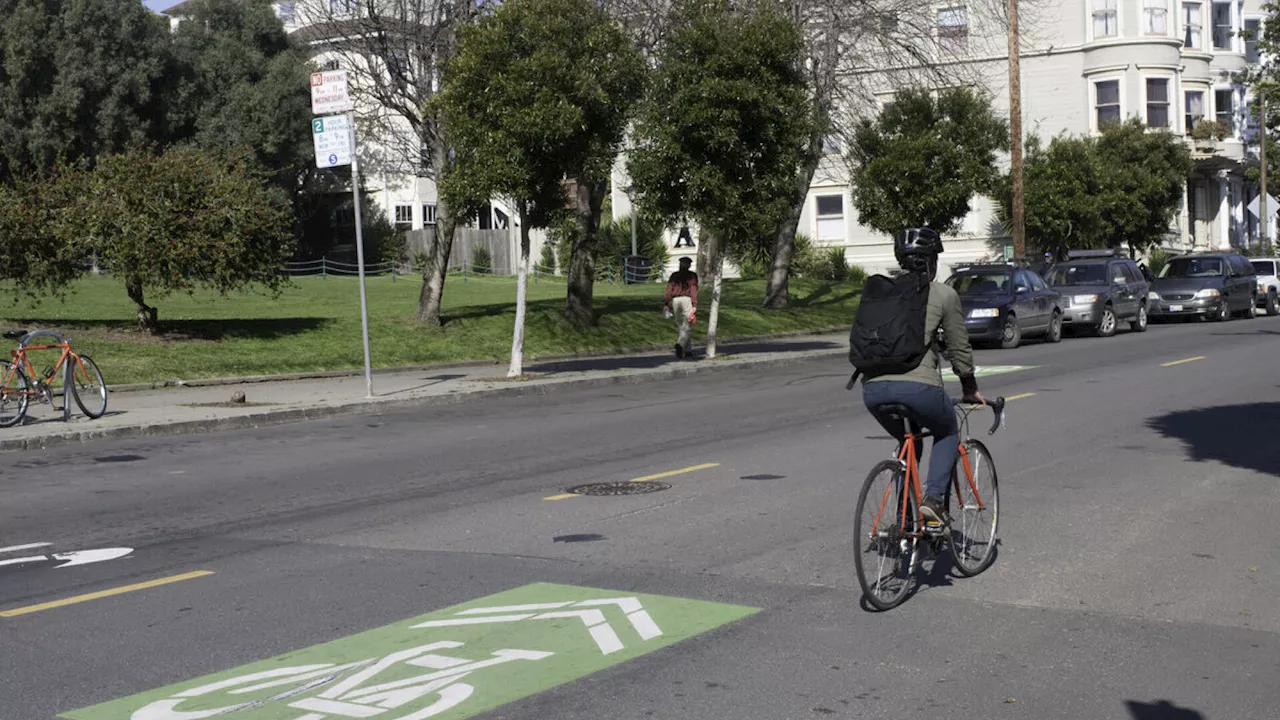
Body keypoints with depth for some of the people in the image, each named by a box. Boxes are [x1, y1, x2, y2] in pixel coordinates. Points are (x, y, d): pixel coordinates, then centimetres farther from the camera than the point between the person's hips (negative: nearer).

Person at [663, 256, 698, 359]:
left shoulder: (674, 275, 11)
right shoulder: (692, 275, 3)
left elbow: (669, 290, 4)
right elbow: (694, 290, -6)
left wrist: (665, 304, 3)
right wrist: (695, 305, -10)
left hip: (675, 300, 3)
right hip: (687, 300, -3)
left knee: (680, 325, 16)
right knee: (685, 327, -6)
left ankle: (687, 349, 21)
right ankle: (680, 345, -31)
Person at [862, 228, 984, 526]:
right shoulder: (944, 294, 8)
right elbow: (959, 349, 13)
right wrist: (970, 389, 27)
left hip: (873, 387, 4)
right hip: (918, 385, -4)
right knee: (947, 433, 26)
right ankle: (933, 498, 5)